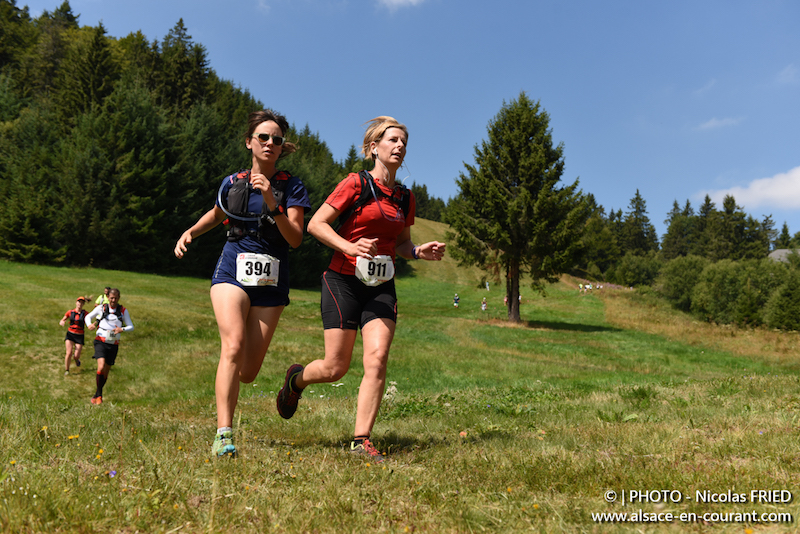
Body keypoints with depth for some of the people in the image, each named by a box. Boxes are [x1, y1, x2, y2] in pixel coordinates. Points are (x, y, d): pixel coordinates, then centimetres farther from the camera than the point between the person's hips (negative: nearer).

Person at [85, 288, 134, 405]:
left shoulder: (123, 311, 2)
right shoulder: (101, 308, 1)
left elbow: (131, 327, 2)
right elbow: (88, 316, 14)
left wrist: (122, 329, -20)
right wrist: (89, 324, -8)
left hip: (113, 344, 2)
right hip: (100, 342, -2)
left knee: (106, 372, 8)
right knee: (101, 367, -22)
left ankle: (96, 395, 28)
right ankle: (99, 395, -10)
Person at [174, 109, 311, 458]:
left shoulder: (291, 187, 0)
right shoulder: (232, 183, 7)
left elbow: (295, 239, -11)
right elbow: (217, 214, 28)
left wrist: (271, 203, -23)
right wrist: (190, 232, 9)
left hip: (271, 281, 0)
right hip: (232, 271, 0)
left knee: (248, 373, 1)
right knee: (233, 347, -25)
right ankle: (223, 435, -20)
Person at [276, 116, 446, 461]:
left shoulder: (405, 198, 12)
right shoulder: (357, 184, -6)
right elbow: (315, 224, -7)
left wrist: (419, 252, 2)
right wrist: (349, 246, -21)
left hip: (381, 286, 5)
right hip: (343, 281, -5)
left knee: (377, 358, -12)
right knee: (335, 368, -2)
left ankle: (361, 441, -2)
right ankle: (296, 379, 33)